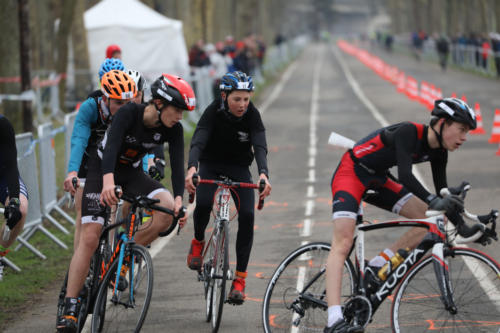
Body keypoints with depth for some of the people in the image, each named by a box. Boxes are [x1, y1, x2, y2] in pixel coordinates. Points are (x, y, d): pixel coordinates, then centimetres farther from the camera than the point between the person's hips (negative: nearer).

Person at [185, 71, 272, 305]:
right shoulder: (213, 112, -22)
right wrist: (192, 169, -55)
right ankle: (198, 242, 5)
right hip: (210, 165, -1)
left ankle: (240, 277, -11)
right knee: (203, 204, -29)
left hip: (239, 169, 1)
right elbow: (198, 142, -35)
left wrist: (263, 174, -52)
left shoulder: (252, 115, -19)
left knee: (247, 215, -19)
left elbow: (260, 146, -32)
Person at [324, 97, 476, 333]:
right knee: (343, 244, -23)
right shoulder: (409, 132, -27)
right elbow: (405, 176, -39)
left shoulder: (438, 152, -3)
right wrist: (433, 202, -50)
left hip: (377, 180, 9)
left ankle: (376, 268, 1)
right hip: (351, 172, -9)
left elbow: (443, 193, 4)